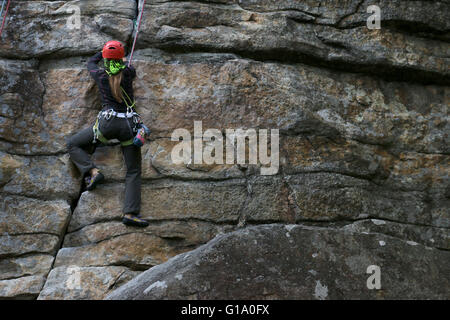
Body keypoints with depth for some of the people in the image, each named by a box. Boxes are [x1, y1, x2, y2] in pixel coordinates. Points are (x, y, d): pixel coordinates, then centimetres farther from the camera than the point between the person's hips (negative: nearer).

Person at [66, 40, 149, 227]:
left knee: (73, 145, 18)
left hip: (108, 122, -1)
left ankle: (93, 172, -5)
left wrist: (103, 52, 47)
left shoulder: (100, 75, 6)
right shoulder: (128, 72, 6)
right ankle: (130, 213, -12)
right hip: (130, 125, 1)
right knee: (134, 172, 4)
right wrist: (123, 62, 53)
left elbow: (91, 63, 31)